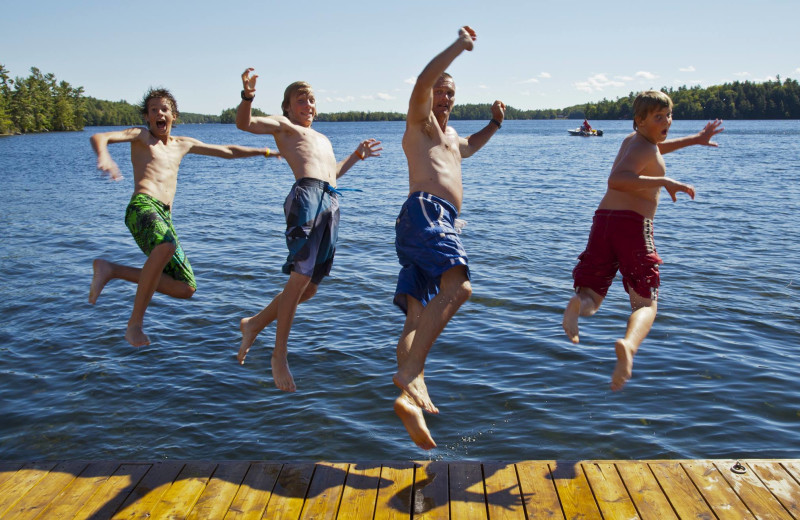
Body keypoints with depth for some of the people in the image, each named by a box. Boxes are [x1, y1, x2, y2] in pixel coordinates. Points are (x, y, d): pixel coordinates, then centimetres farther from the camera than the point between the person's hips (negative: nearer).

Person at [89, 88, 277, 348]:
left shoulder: (183, 144, 30)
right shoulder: (141, 136, 15)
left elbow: (227, 151, 38)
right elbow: (99, 137, -3)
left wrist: (266, 151, 40)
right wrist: (104, 156, -27)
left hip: (165, 218, 7)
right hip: (143, 206, -6)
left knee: (186, 289, -1)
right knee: (167, 247, -40)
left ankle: (111, 270, 7)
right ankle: (135, 324, -29)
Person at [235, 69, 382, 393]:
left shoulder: (322, 139, 37)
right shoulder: (282, 125, 15)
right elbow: (244, 123, -1)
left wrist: (355, 156, 43)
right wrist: (248, 97, -19)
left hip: (331, 202, 8)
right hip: (306, 196, -7)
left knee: (310, 287, 7)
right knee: (300, 278, -13)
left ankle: (254, 324, 23)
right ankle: (280, 355, -2)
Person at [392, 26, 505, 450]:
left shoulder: (448, 134, 36)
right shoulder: (420, 122, 11)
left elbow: (468, 148, 58)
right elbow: (423, 82, -9)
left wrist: (493, 124, 44)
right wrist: (460, 45, -3)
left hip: (439, 222, 10)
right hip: (425, 212, -10)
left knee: (419, 316, -3)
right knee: (458, 286, -32)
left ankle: (409, 399, -9)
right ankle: (411, 373, -42)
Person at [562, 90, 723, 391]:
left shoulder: (634, 139, 24)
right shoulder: (643, 149, -4)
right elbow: (616, 180, -24)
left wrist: (696, 139, 48)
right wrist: (665, 182, -23)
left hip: (603, 220, 7)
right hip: (633, 224, -7)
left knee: (590, 298, 7)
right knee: (646, 304, 1)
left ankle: (578, 305, -32)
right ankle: (629, 345, -32)